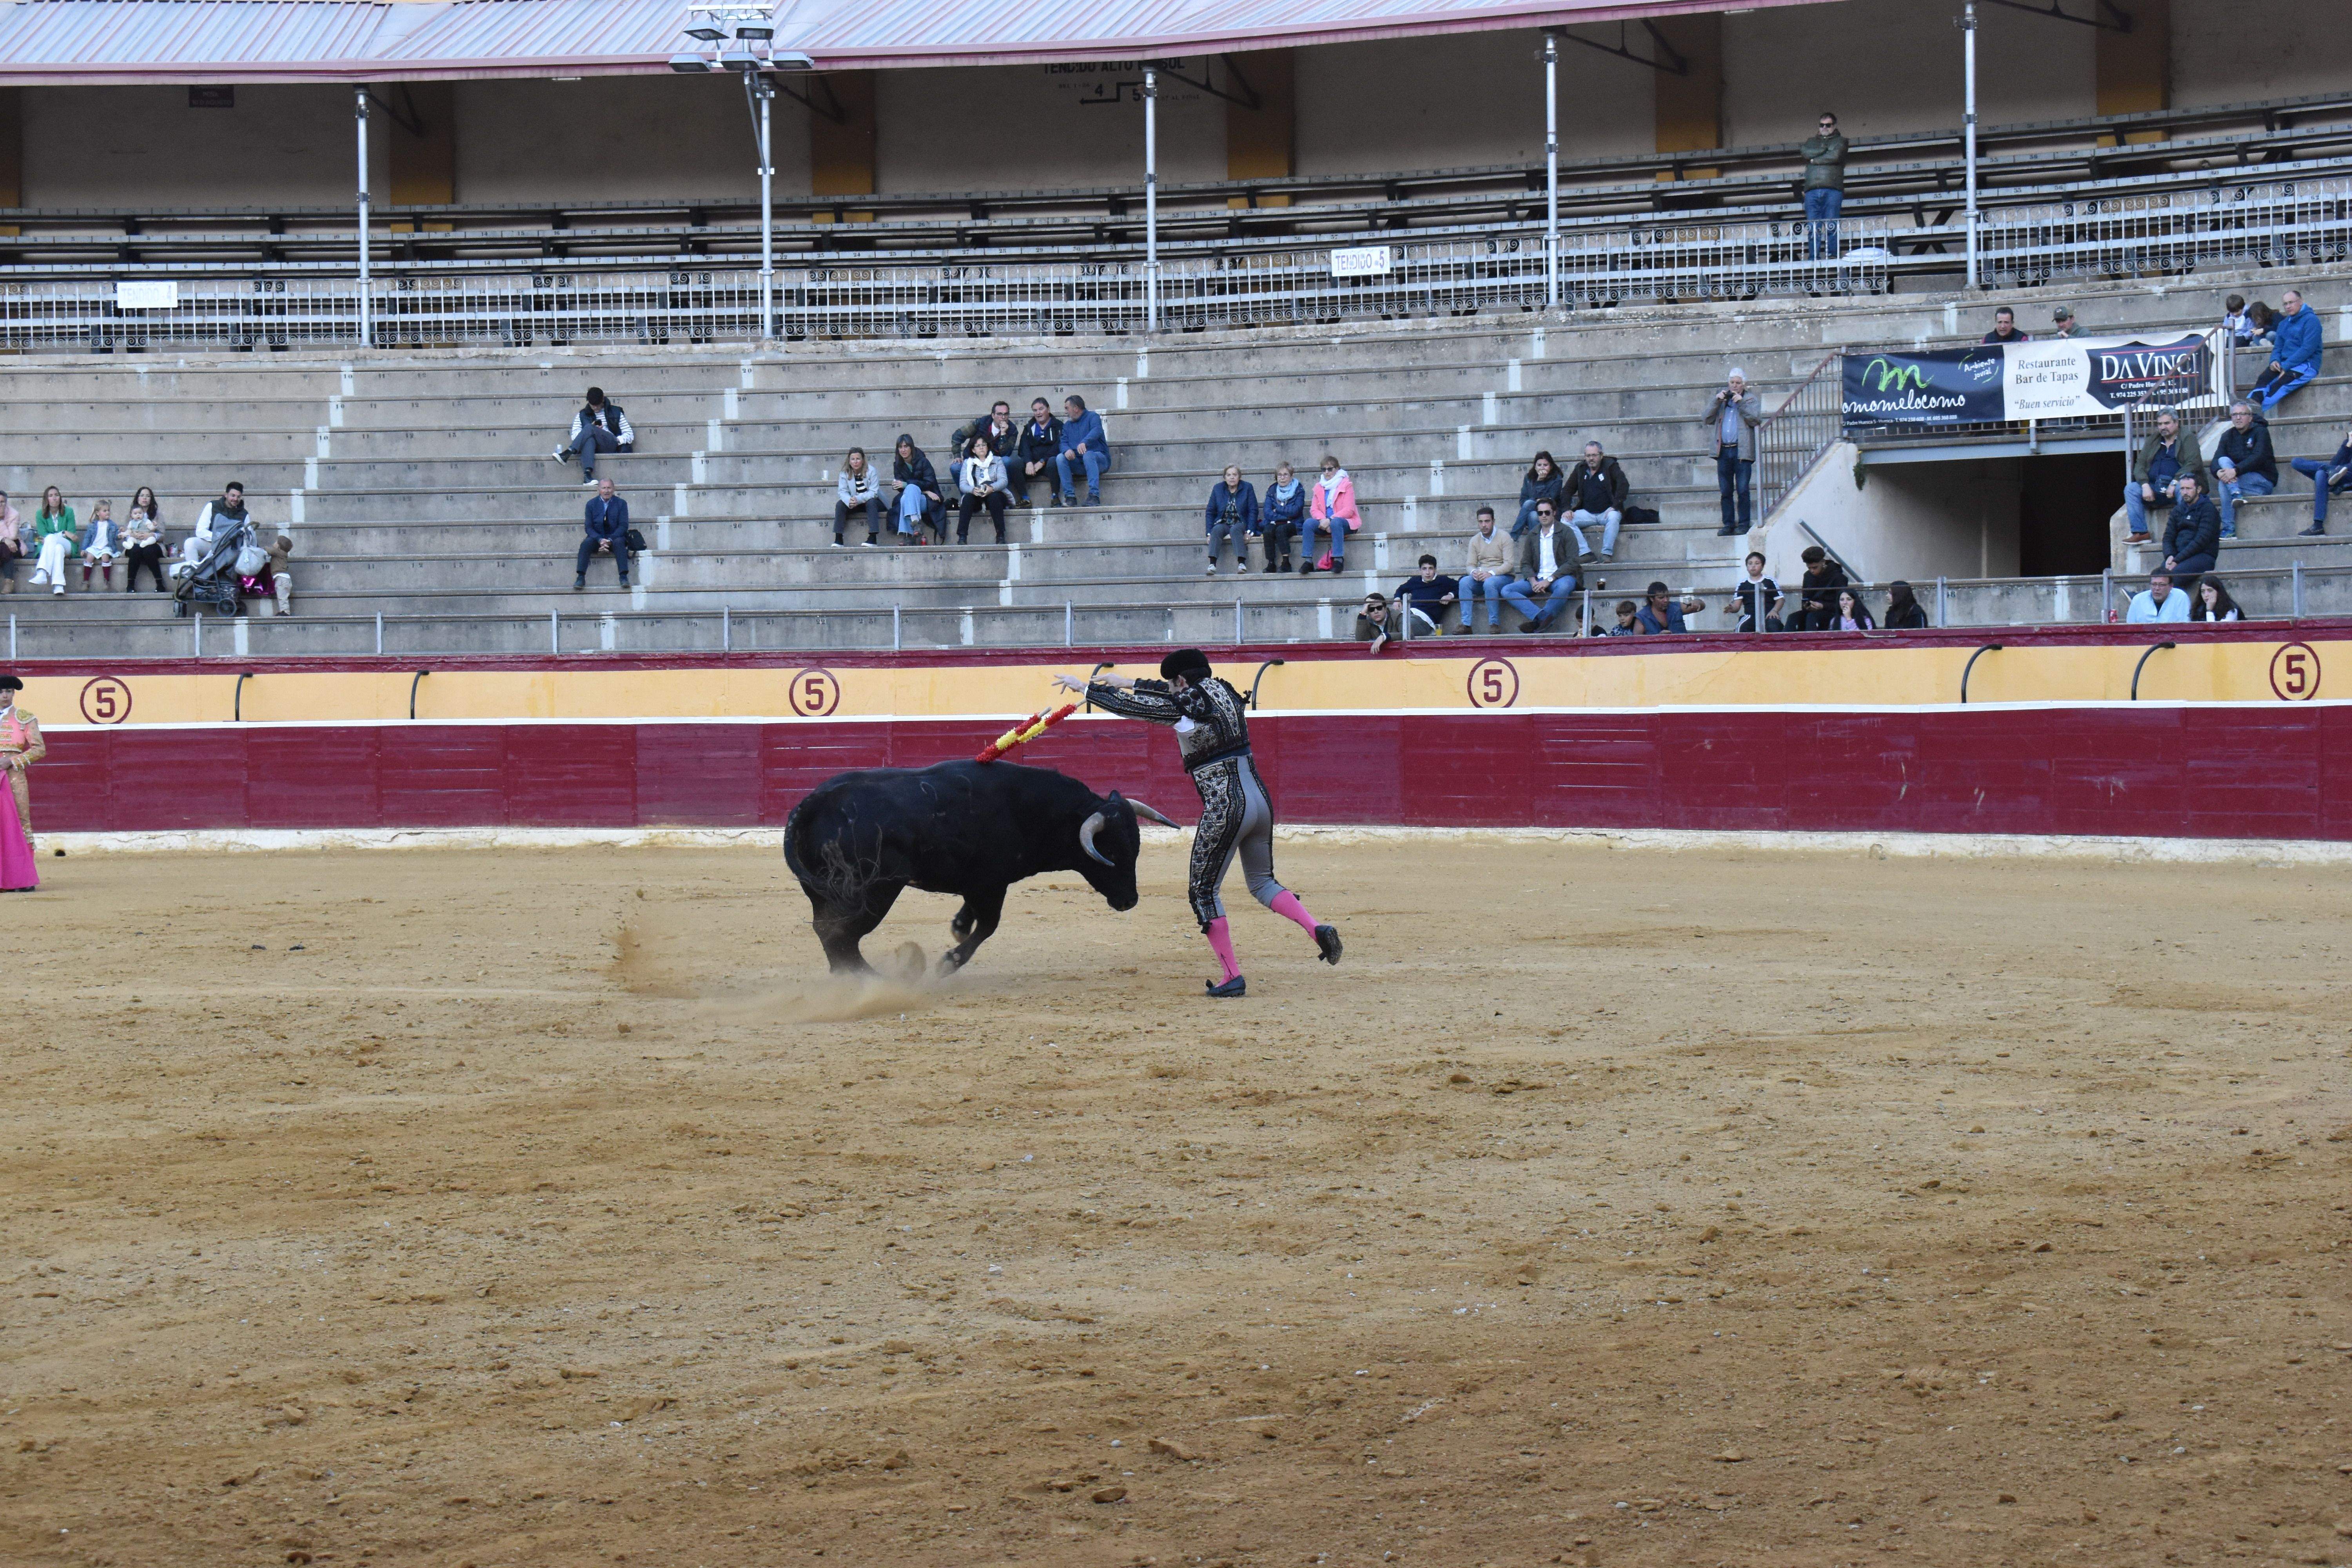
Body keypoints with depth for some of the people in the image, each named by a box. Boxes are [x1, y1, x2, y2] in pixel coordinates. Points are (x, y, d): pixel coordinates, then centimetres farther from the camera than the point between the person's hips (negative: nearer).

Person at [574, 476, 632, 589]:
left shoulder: (621, 504, 1)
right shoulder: (592, 504, 5)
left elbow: (623, 526, -5)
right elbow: (589, 528, 1)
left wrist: (610, 540, -20)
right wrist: (600, 540, -18)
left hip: (615, 537, -1)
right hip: (597, 537, 1)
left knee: (619, 542, -34)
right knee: (586, 543, -29)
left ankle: (624, 577, -39)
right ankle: (580, 578, -35)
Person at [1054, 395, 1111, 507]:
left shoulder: (1092, 417, 1)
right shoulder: (1068, 425, 20)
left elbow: (1097, 431, -20)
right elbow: (1063, 442, 5)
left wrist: (1084, 442, -41)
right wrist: (1066, 450, -21)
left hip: (1099, 458, -5)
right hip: (1078, 462, 5)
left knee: (1088, 455, -38)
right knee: (1060, 458, -22)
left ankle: (1094, 496, -46)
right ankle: (1070, 497, -29)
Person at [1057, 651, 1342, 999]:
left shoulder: (1183, 707, -10)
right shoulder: (1224, 693, 10)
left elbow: (1124, 706, -2)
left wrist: (1085, 687, 14)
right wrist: (1131, 683, 38)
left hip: (1224, 810, -7)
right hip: (1261, 801, 7)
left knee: (1204, 891, 7)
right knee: (1262, 882, 22)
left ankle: (1232, 976, 5)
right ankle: (1318, 929, -1)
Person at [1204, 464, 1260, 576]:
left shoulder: (1247, 488, 1)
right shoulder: (1218, 489, 7)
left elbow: (1253, 511, -2)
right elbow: (1210, 512, 7)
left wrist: (1250, 532, -13)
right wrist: (1209, 533, -5)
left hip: (1240, 524, -2)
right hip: (1223, 524, 2)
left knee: (1235, 530, -36)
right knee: (1217, 530, -32)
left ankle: (1242, 563, -47)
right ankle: (1212, 565, -46)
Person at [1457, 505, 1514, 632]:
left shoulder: (1504, 537, -3)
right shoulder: (1475, 541, 11)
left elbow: (1509, 564, -10)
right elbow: (1471, 565, 8)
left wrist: (1491, 574, -24)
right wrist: (1474, 572, -17)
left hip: (1503, 577, -4)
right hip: (1481, 578, 4)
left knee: (1490, 583, -38)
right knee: (1464, 582, -26)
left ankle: (1494, 624, -31)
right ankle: (1466, 624, -30)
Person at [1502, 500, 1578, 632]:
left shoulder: (1566, 533, 0)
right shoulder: (1533, 535, 14)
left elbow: (1572, 562, -8)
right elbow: (1526, 563, 13)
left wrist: (1549, 580, -16)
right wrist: (1533, 581, -9)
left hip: (1560, 577, -5)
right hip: (1538, 579, 5)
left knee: (1564, 587, -41)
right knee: (1507, 590, -19)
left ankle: (1538, 620, -37)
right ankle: (1543, 618, -37)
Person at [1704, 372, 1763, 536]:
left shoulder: (1751, 400, 8)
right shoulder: (1721, 398, 18)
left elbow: (1757, 419, -7)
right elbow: (1708, 419, 11)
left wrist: (1742, 403, -12)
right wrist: (1716, 401, -2)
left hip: (1742, 451, -4)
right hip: (1723, 451, 4)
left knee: (1743, 490, -6)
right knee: (1726, 491, 5)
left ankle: (1743, 525, -1)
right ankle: (1728, 524, 11)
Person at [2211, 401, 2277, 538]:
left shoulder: (2260, 432, -6)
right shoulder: (2228, 436, 10)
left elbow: (2258, 457, -22)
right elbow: (2216, 461, -2)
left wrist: (2235, 471, -35)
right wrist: (2219, 473, -28)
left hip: (2264, 482, -5)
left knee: (2223, 484, -28)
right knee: (2224, 461, -22)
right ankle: (2237, 495, -38)